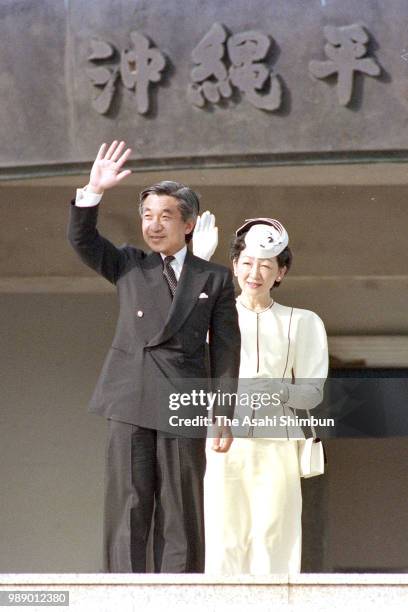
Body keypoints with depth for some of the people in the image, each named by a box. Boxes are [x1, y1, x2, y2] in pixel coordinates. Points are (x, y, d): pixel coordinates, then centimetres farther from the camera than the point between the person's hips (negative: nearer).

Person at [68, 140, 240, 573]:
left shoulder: (214, 279, 9)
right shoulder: (128, 266, 14)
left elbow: (225, 350, 6)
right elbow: (82, 239, 2)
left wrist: (223, 415, 0)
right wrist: (93, 192, -14)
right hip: (130, 405, 1)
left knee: (180, 513, 1)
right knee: (126, 509, -2)